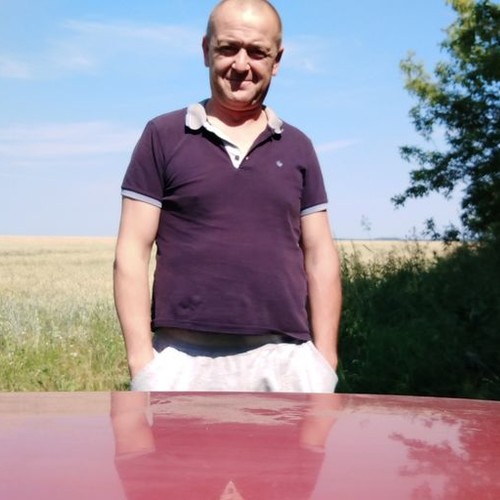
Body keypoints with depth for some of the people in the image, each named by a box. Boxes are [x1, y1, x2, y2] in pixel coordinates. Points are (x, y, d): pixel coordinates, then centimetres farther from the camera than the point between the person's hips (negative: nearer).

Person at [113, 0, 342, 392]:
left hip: (286, 361, 3)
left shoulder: (297, 148, 12)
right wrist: (141, 360, -7)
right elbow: (133, 252, 0)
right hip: (185, 361, -2)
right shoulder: (164, 137, 4)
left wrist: (325, 361, 5)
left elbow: (320, 258, 11)